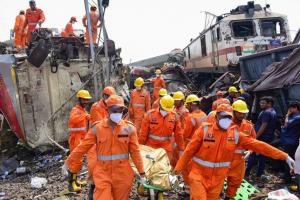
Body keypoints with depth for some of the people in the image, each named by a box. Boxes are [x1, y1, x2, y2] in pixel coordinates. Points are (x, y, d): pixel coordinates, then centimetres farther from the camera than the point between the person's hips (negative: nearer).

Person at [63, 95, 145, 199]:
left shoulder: (129, 128, -4)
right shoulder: (97, 127, -4)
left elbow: (135, 151, -1)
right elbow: (82, 147, 2)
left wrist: (142, 172, 1)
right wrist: (67, 163, 3)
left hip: (122, 175, 1)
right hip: (102, 173, 0)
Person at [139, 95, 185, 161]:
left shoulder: (174, 116, -3)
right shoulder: (150, 114, -8)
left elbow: (178, 134, 4)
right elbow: (143, 133, -2)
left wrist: (181, 149, 7)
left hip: (166, 149, 1)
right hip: (150, 147, -1)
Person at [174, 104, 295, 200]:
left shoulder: (235, 134, -3)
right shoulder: (205, 129, -12)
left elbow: (257, 145, -3)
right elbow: (190, 150, -7)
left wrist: (284, 156, -4)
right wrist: (179, 167, -1)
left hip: (218, 177, 3)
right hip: (199, 174, -3)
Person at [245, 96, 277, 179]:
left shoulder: (266, 112, -17)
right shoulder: (273, 112, 14)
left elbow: (263, 126, -22)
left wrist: (255, 137, -20)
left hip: (261, 137, -9)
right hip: (268, 138, 9)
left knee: (253, 156, -2)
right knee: (263, 157, 11)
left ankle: (246, 173, 4)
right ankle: (259, 175, 17)